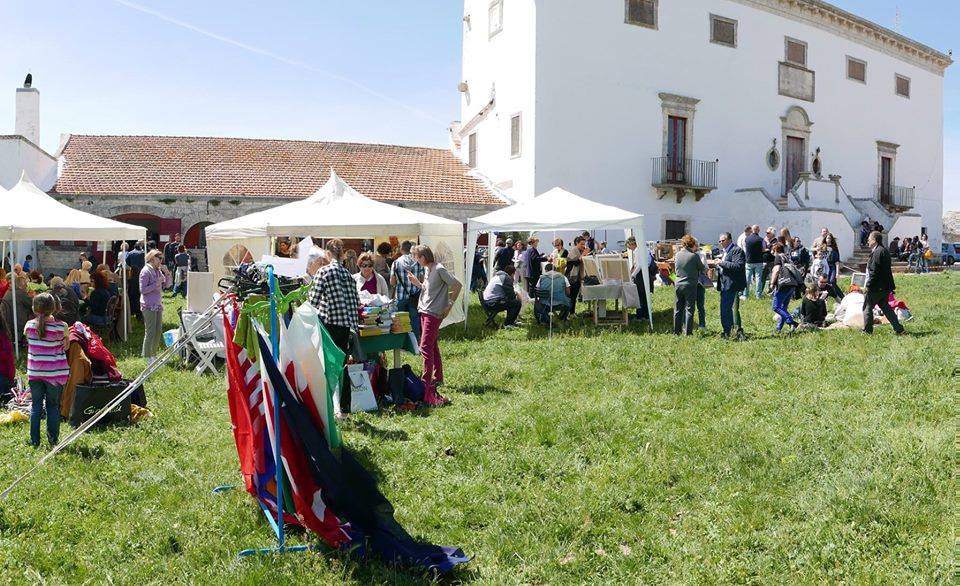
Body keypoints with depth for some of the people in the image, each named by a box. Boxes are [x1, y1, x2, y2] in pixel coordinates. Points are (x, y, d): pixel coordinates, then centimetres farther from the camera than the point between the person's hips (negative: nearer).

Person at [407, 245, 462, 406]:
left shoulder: (439, 270, -15)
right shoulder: (427, 269, 12)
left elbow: (457, 285, -16)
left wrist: (449, 305, -12)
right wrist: (416, 282, 5)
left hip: (434, 314, -10)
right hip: (425, 311, 10)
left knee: (425, 347, -13)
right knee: (433, 346, 17)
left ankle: (426, 384, -13)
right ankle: (438, 378, 27)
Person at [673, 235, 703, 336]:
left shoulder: (678, 254, -1)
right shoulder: (694, 256, -14)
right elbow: (701, 268, -1)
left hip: (679, 284, 4)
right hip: (690, 285, -4)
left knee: (678, 308, 13)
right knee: (689, 308, 3)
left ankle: (676, 331, 18)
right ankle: (688, 332, 3)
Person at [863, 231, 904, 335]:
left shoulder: (877, 252, -18)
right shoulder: (885, 250, 14)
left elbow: (874, 272, -22)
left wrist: (867, 286, -18)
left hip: (876, 287, -10)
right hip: (885, 286, 10)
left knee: (867, 307, 2)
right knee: (885, 306, 16)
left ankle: (867, 330, 9)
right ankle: (898, 328, 14)